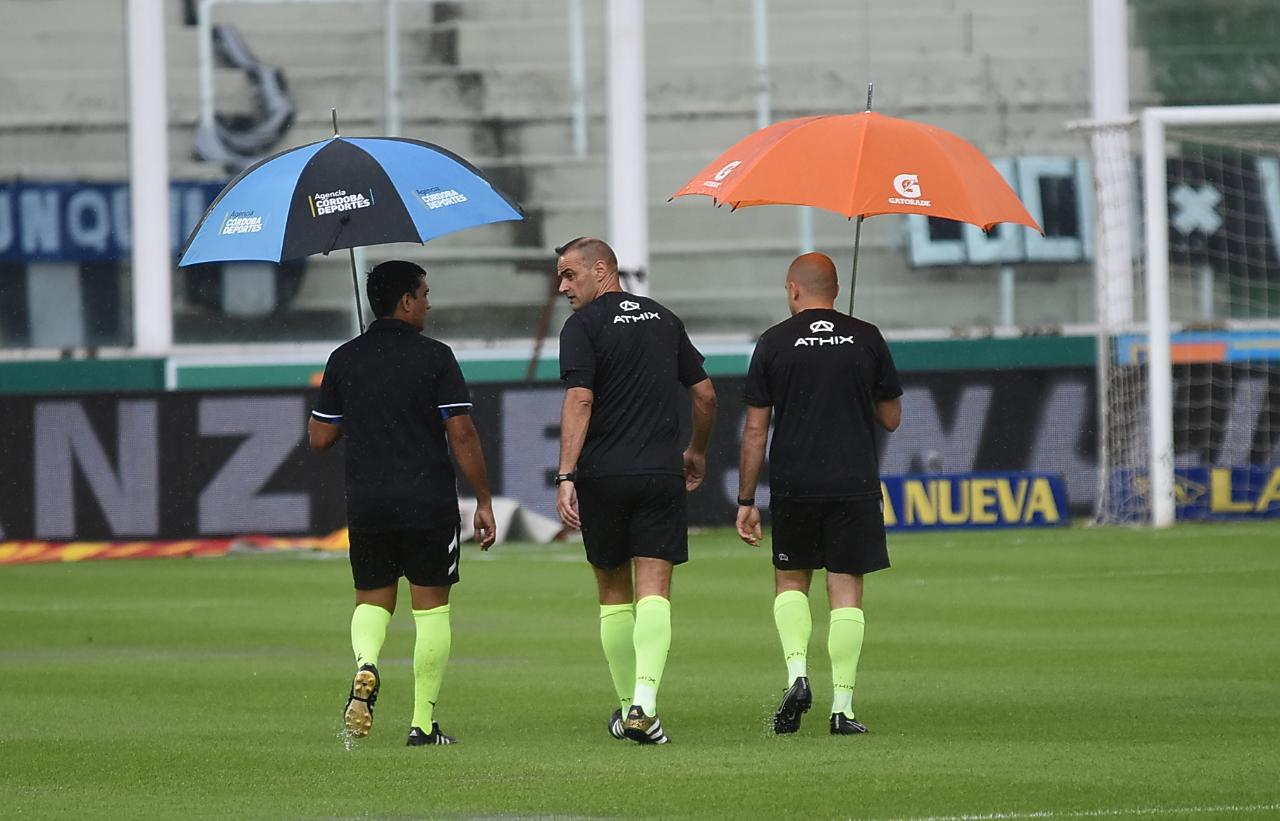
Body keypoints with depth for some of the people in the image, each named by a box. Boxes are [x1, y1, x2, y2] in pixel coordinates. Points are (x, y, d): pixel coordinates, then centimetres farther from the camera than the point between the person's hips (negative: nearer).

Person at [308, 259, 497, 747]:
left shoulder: (344, 360, 4)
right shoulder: (434, 358, -6)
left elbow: (319, 438, 7)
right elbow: (462, 435, -9)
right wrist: (483, 502, -2)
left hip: (366, 504, 3)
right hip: (429, 503, -3)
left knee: (372, 598, 17)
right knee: (430, 606, 6)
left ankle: (366, 664, -15)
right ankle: (423, 722, 4)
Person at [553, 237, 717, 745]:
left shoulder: (584, 326, -4)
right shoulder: (664, 320, 12)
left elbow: (579, 401, -15)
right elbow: (705, 394, 17)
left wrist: (565, 477, -20)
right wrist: (696, 452, 33)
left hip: (602, 475, -2)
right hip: (661, 475, 2)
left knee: (614, 593, 13)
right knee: (653, 592, -4)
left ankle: (627, 707, 20)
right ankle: (645, 702, -22)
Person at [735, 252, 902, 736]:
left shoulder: (774, 343, 0)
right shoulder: (866, 339, 3)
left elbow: (755, 429, 0)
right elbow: (892, 419, 9)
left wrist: (746, 501, 5)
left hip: (793, 486, 0)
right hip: (855, 485, 0)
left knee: (791, 581, 17)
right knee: (846, 590, 3)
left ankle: (797, 674, -4)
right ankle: (842, 706, -1)